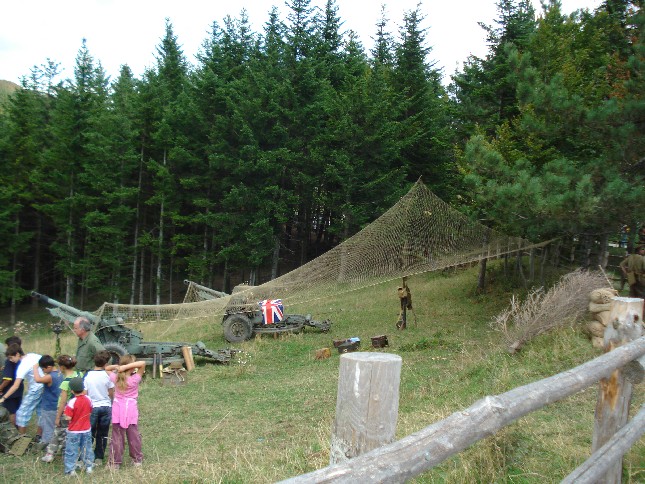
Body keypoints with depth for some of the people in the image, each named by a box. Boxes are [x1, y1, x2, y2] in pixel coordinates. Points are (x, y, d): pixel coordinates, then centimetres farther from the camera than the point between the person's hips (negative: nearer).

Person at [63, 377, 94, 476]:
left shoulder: (72, 402, -22)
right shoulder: (88, 399, -5)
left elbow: (68, 417, -21)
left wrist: (66, 411, -4)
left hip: (74, 431, -5)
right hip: (86, 430, 5)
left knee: (71, 451, 7)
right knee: (87, 449, 16)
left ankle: (70, 470, 10)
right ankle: (89, 467, 23)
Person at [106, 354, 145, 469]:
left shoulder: (115, 378, -5)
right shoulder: (135, 379, -14)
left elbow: (106, 368, 14)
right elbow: (143, 363, -22)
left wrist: (116, 366, -4)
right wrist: (127, 366, -25)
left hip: (117, 409, 2)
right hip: (131, 409, -2)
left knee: (117, 437, 8)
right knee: (133, 436, 12)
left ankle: (115, 462, 12)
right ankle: (137, 459, 25)